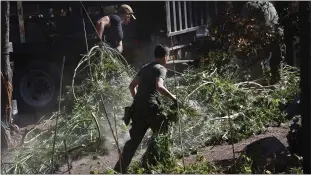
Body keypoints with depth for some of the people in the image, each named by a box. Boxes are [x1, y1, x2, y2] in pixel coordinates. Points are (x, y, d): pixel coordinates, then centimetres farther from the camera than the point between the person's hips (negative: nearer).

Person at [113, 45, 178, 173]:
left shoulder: (145, 68, 21)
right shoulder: (161, 69, -3)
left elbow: (132, 85, 22)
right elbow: (159, 87, -20)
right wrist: (173, 98, -11)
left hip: (137, 107, 7)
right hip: (150, 107, -7)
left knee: (134, 139, 10)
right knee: (162, 133, 14)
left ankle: (120, 168, 4)